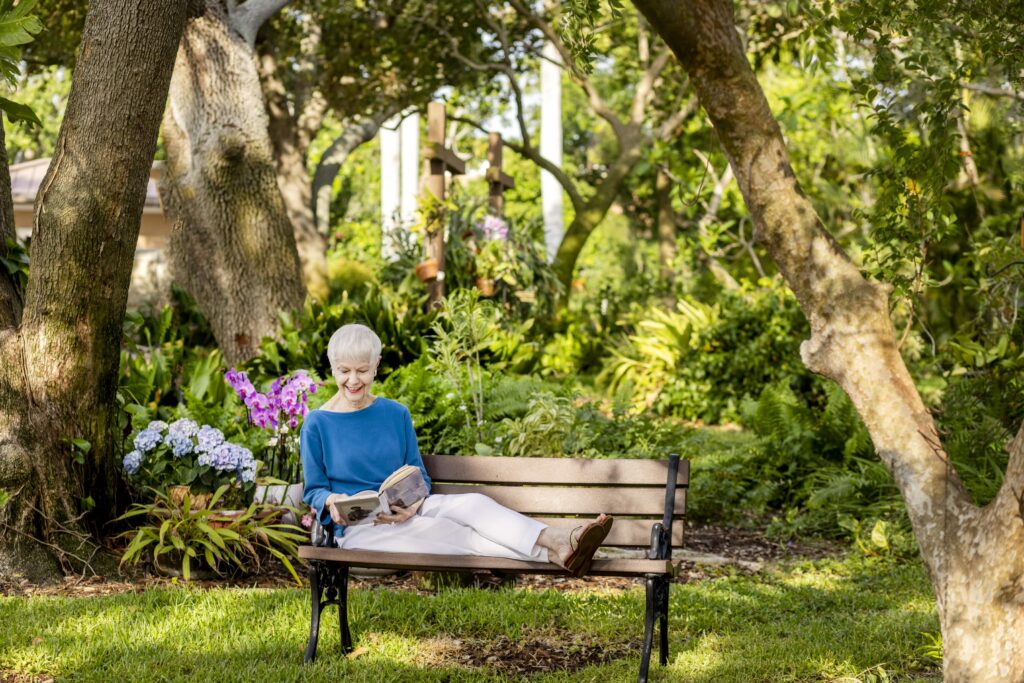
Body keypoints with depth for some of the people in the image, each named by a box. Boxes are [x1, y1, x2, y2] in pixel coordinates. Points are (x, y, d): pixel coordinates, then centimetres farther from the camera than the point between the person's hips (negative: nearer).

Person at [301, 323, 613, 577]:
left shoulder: (396, 414, 12)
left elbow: (419, 477, 13)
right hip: (358, 529, -4)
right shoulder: (317, 424, 1)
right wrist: (332, 501, -20)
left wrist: (414, 502, -11)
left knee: (472, 504, -27)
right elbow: (313, 489, 5)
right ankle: (552, 555, -47)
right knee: (454, 533, -29)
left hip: (404, 513, 4)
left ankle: (561, 542, -49)